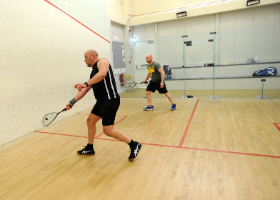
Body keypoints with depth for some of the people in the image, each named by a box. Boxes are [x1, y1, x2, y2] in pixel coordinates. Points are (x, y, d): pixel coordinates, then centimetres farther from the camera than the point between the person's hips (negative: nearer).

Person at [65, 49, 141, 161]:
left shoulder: (102, 62, -4)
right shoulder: (93, 73, 23)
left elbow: (102, 73, -28)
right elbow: (84, 90, 22)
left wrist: (86, 84, -25)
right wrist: (72, 102, 16)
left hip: (110, 100, -10)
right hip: (101, 101, 10)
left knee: (108, 131, -11)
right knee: (90, 121, 17)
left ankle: (134, 145, 3)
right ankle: (89, 149, 35)